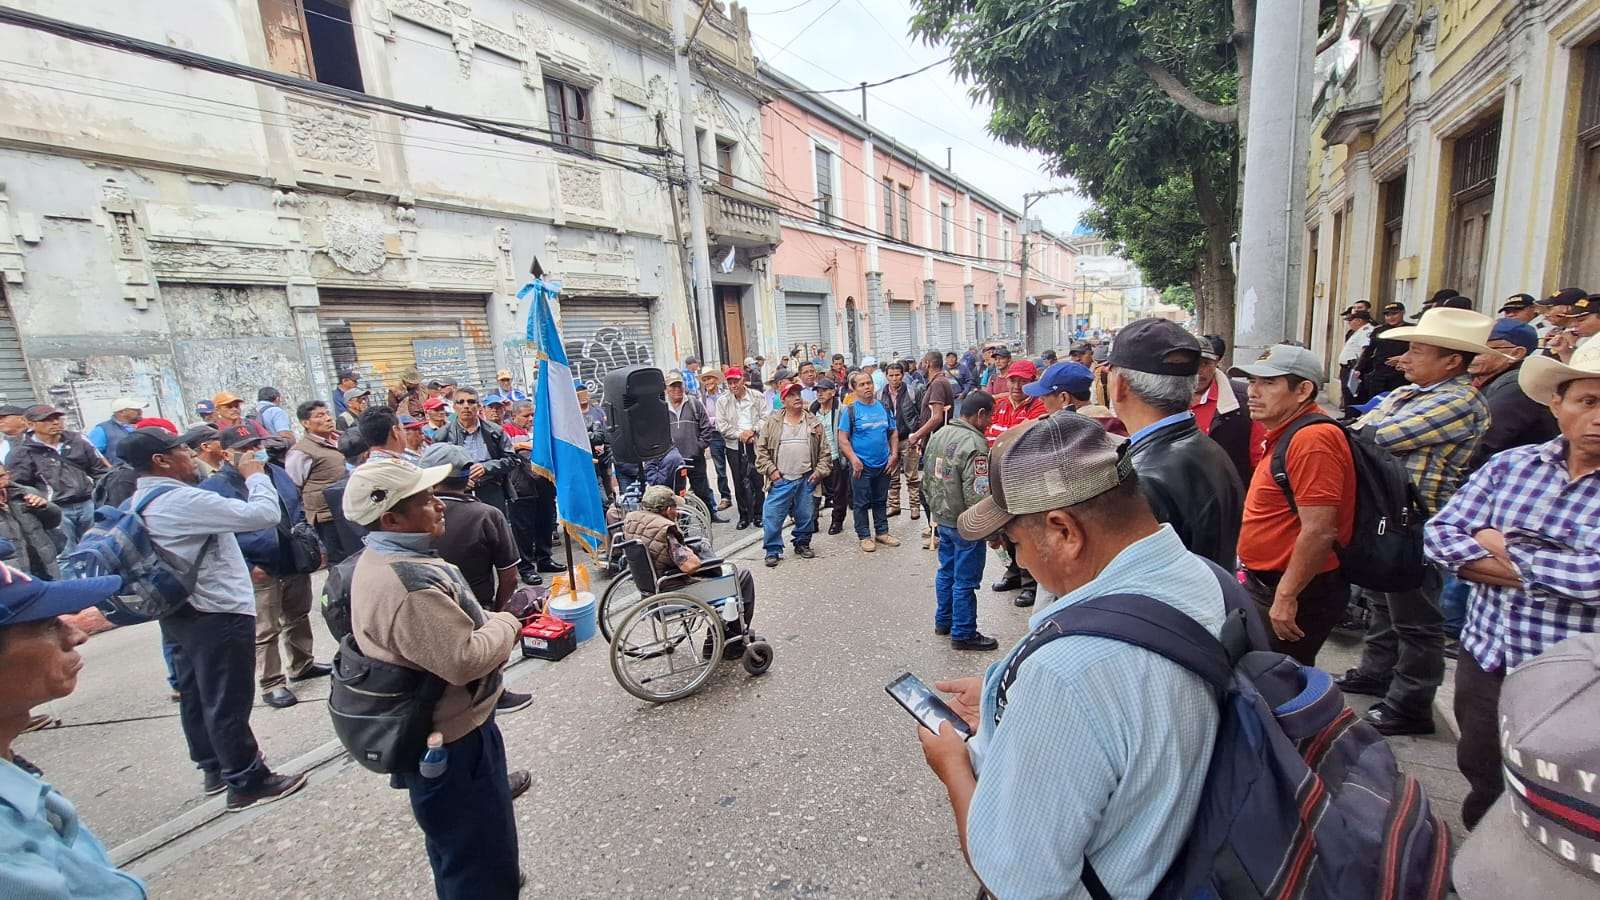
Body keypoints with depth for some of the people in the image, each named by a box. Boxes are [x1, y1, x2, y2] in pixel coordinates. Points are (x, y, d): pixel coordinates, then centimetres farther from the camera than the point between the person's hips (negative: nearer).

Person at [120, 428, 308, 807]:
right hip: (218, 615, -10)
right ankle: (247, 782, 12)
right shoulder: (183, 500, -25)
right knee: (228, 702, 1)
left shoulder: (139, 501, 7)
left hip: (179, 613, 10)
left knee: (195, 696, 19)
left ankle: (214, 767, 35)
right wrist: (254, 475, -15)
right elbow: (264, 515, -28)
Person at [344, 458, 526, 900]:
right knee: (481, 864, 9)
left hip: (426, 730, 11)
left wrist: (487, 619, 3)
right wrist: (506, 623, -17)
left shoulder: (378, 561, 3)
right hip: (452, 740, -11)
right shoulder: (410, 584, -33)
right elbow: (464, 661, -33)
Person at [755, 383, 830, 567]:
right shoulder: (772, 422, 2)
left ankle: (802, 544, 32)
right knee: (773, 516, -3)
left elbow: (824, 450, 9)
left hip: (807, 480, 2)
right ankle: (772, 550, 12)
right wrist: (770, 470, -6)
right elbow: (761, 449, 2)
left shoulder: (814, 422, 8)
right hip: (780, 479, -2)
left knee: (806, 516, 11)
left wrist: (820, 470, -1)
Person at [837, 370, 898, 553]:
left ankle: (882, 532, 28)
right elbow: (843, 438, -9)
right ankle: (864, 536, 17)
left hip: (883, 464, 4)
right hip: (862, 466, -4)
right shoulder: (851, 410, -7)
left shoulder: (883, 407, 7)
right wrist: (854, 460, -16)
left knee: (881, 501, 16)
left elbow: (893, 433, 14)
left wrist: (894, 454, 3)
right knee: (861, 503, 4)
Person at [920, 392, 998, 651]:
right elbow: (978, 496, -25)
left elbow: (927, 480, 12)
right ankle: (963, 634, 19)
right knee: (965, 581, 5)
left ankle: (943, 621, 36)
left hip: (942, 518, 8)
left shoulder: (938, 435, 4)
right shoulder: (975, 444, -23)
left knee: (946, 571, 22)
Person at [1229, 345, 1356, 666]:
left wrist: (1286, 597, -23)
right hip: (1268, 584, 10)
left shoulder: (1312, 439, -22)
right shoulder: (1289, 432, 12)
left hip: (1296, 593, -10)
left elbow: (1319, 532, -28)